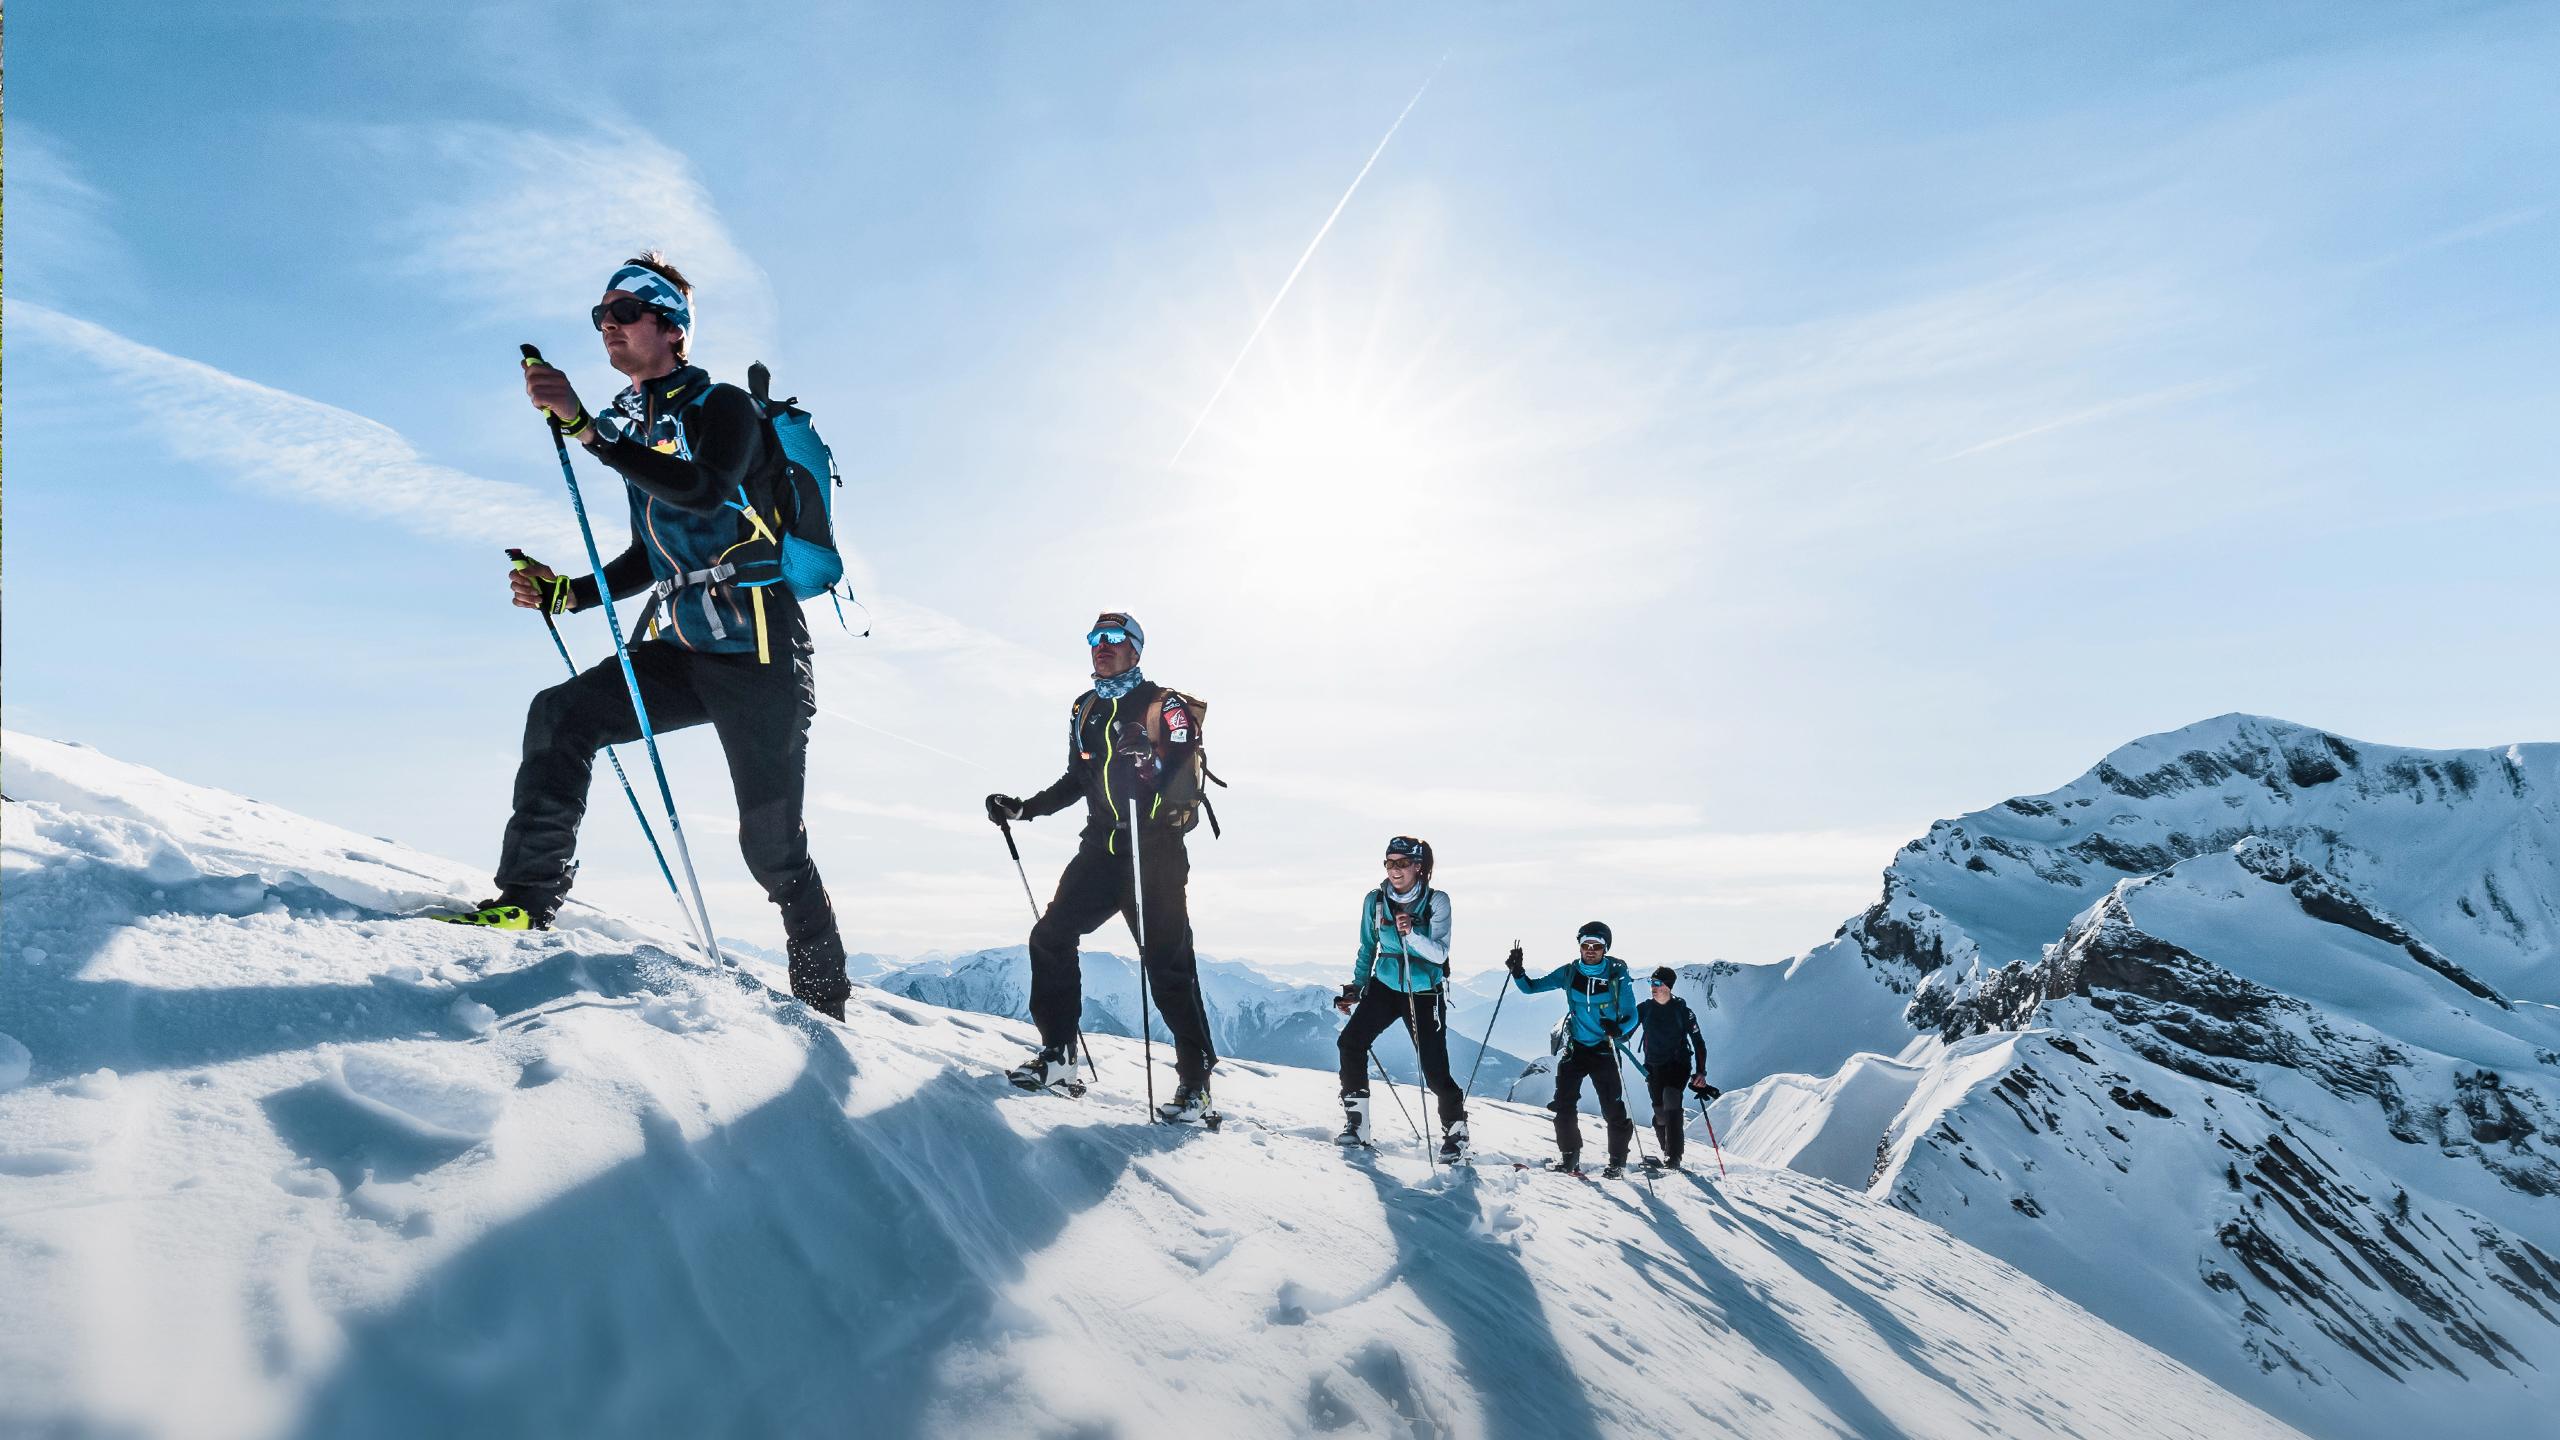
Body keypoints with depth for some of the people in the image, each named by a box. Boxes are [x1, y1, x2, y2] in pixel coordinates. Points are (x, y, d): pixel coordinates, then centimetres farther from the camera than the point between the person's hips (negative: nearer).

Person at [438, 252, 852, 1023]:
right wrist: (569, 594, 12)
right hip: (684, 652, 8)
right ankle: (527, 898, -8)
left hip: (757, 653, -8)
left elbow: (705, 490, -28)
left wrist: (587, 428, -32)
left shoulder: (723, 407, -5)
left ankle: (825, 1001, 12)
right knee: (560, 714, -11)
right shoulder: (641, 432, 19)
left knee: (773, 846, -3)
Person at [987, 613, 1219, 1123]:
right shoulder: (1084, 710, 17)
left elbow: (1185, 783, -13)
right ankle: (1058, 1053, 6)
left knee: (1167, 965, -7)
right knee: (1050, 936, -6)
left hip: (1155, 851, -6)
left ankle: (1195, 1083, 1)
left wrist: (1148, 767, -33)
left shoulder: (1164, 704, -2)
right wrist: (1023, 808, 18)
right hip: (1101, 847, 6)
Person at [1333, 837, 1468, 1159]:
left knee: (1434, 1071, -6)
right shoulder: (1375, 900, -2)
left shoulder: (1436, 901, -11)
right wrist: (1355, 988, 6)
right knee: (1350, 1042, -16)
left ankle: (1456, 1135, 18)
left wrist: (1412, 934, -35)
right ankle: (1356, 1126, -3)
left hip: (1425, 994, -3)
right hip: (1385, 986, 3)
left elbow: (1440, 954, -18)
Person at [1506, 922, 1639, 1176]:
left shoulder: (1618, 976, -9)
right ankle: (1569, 1156, 11)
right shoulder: (1569, 972, -2)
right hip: (1575, 1048, 3)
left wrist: (1618, 1029, -31)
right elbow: (1532, 987, 2)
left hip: (1605, 1050, -3)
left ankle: (1618, 1161, 15)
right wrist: (1518, 972, -18)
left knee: (1613, 1109, -3)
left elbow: (1631, 1017, -9)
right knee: (1564, 1104, -4)